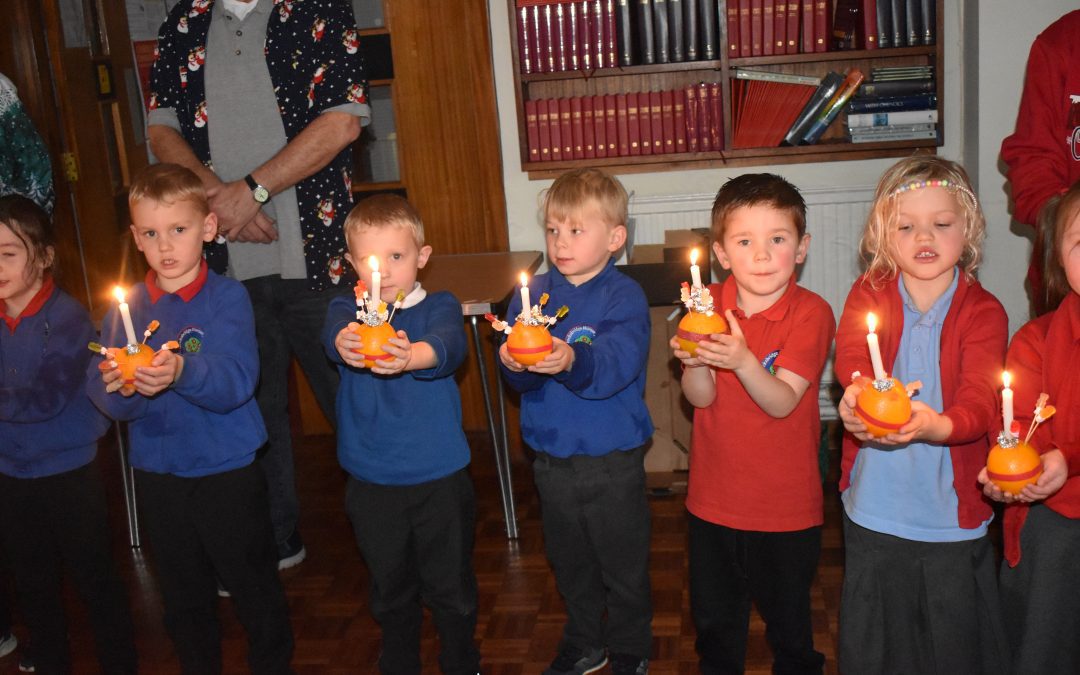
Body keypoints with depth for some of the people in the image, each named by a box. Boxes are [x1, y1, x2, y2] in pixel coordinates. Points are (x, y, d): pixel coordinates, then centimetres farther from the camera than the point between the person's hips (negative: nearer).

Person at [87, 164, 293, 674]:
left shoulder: (227, 298, -10)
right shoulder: (126, 306, 1)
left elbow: (236, 383, -23)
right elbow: (101, 394, -7)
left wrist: (181, 371, -41)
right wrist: (120, 387, -30)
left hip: (227, 469, -4)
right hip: (156, 472, 4)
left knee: (254, 589, 9)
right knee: (184, 597, 21)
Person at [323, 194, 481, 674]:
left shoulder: (439, 307, -6)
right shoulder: (347, 308, -2)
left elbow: (450, 346, -29)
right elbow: (335, 332, -26)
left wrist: (410, 356, -52)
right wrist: (346, 342, -51)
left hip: (440, 477, -1)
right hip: (371, 483, 2)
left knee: (451, 588, 13)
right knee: (390, 591, 20)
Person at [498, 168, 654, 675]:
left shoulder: (624, 296, -11)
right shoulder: (533, 292, 1)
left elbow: (616, 365, -28)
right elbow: (521, 380, -7)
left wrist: (572, 359, -47)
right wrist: (515, 364, -30)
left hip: (612, 458, -4)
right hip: (551, 457, 5)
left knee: (623, 565, 11)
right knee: (569, 561, 22)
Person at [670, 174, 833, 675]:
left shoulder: (810, 313, -14)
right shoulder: (709, 305, -4)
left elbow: (782, 402, -21)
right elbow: (700, 398, -10)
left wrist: (742, 361, -39)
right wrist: (695, 361, -31)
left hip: (787, 505, -3)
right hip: (713, 500, 3)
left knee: (789, 623, 18)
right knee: (714, 622, 20)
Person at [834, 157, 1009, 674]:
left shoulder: (983, 311, -7)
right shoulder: (868, 294, -2)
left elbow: (981, 398, -20)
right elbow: (851, 352, -21)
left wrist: (939, 425, -43)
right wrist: (858, 391, -45)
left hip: (953, 512, -1)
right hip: (874, 510, 1)